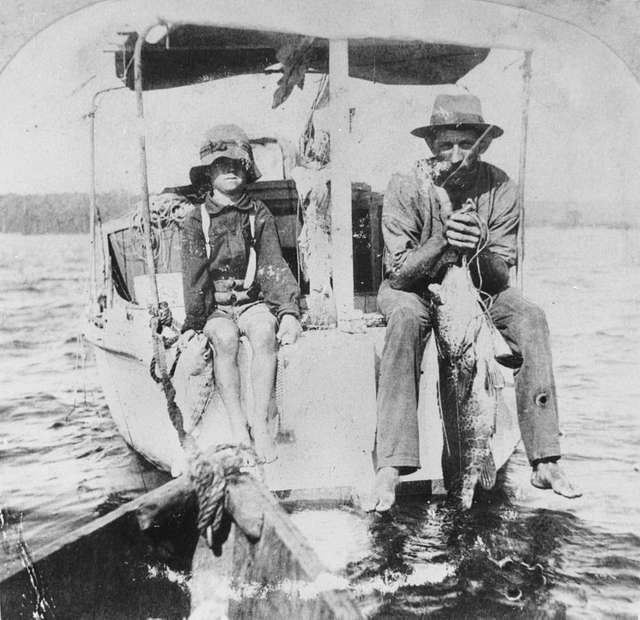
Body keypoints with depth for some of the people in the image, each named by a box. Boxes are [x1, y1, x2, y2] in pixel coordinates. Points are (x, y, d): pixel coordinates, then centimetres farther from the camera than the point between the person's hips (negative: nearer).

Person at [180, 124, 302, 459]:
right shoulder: (196, 220, 4)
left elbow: (274, 265, -2)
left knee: (264, 333, -31)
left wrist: (289, 311, -14)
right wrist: (192, 322, -13)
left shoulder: (259, 214, 6)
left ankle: (260, 424, -26)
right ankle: (238, 426, -25)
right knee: (225, 338, -32)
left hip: (254, 301, 1)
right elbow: (194, 274, -4)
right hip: (214, 306, 0)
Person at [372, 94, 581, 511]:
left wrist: (479, 248, -33)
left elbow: (501, 277, -11)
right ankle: (390, 467, -36)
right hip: (413, 288, -2)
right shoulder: (407, 187, -17)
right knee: (406, 318, -35)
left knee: (530, 318, -23)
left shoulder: (501, 189, -11)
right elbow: (399, 272, -19)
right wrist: (442, 242, -35)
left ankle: (545, 463, -20)